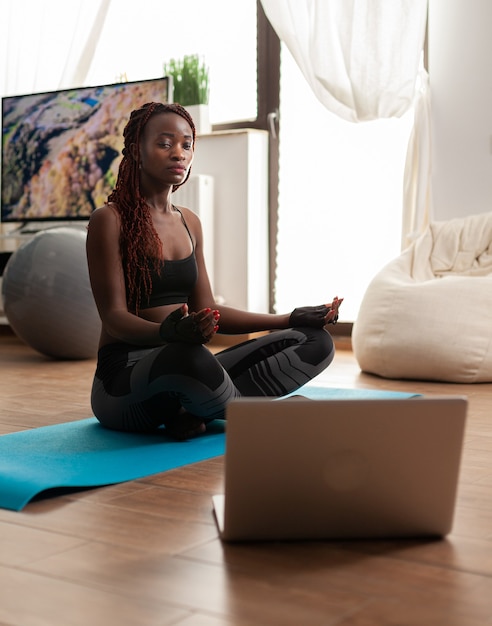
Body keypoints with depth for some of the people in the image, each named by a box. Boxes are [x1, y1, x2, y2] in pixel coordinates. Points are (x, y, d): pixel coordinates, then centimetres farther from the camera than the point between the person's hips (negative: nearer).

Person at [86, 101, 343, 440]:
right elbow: (114, 316, -15)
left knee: (316, 342, -5)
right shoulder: (110, 220, -6)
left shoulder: (190, 222, 14)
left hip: (183, 363, 7)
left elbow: (206, 309, 15)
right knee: (188, 357, -43)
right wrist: (168, 332, -37)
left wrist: (289, 319, 8)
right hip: (125, 372, -7)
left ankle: (193, 411, -15)